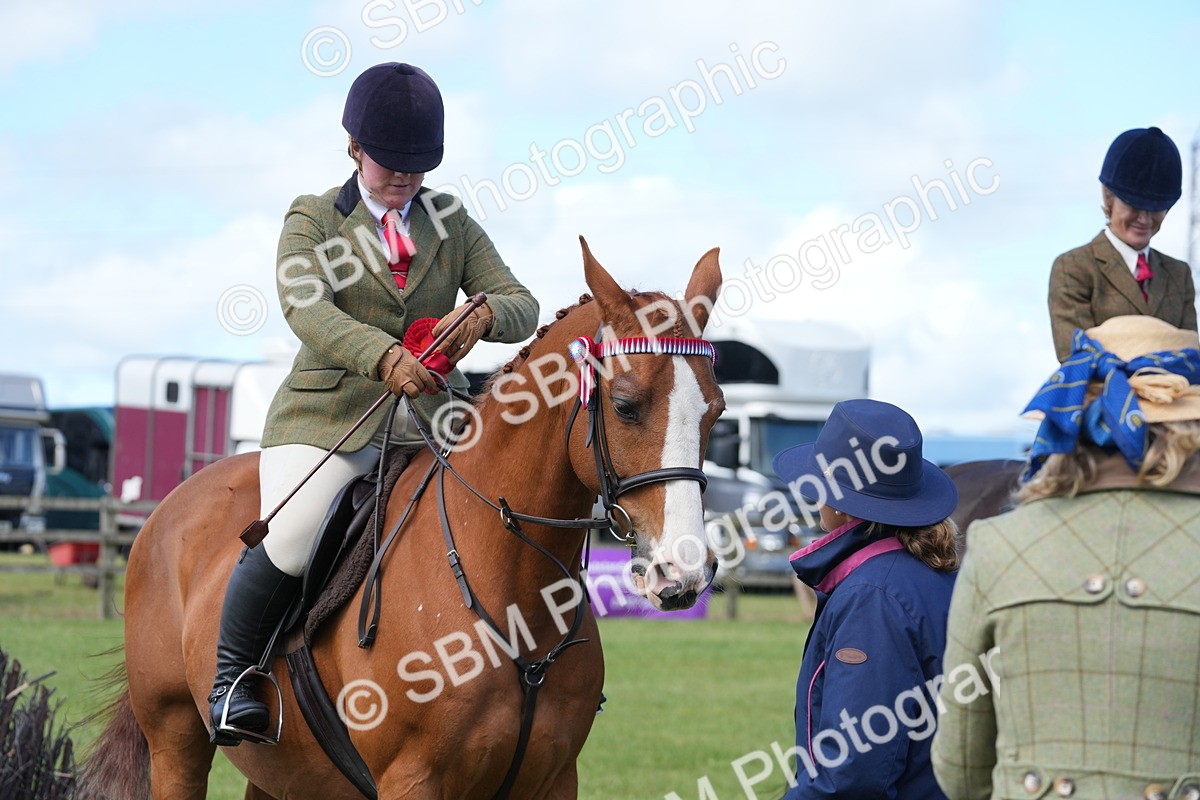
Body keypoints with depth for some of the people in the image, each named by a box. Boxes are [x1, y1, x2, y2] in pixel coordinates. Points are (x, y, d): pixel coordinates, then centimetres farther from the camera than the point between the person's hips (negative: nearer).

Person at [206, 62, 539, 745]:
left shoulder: (452, 221, 15)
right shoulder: (313, 219, 4)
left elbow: (520, 304, 8)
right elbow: (306, 306, -15)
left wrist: (484, 316, -20)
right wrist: (384, 357, -34)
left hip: (431, 418, 4)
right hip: (330, 414, -4)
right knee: (289, 544, -28)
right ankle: (232, 670, -5)